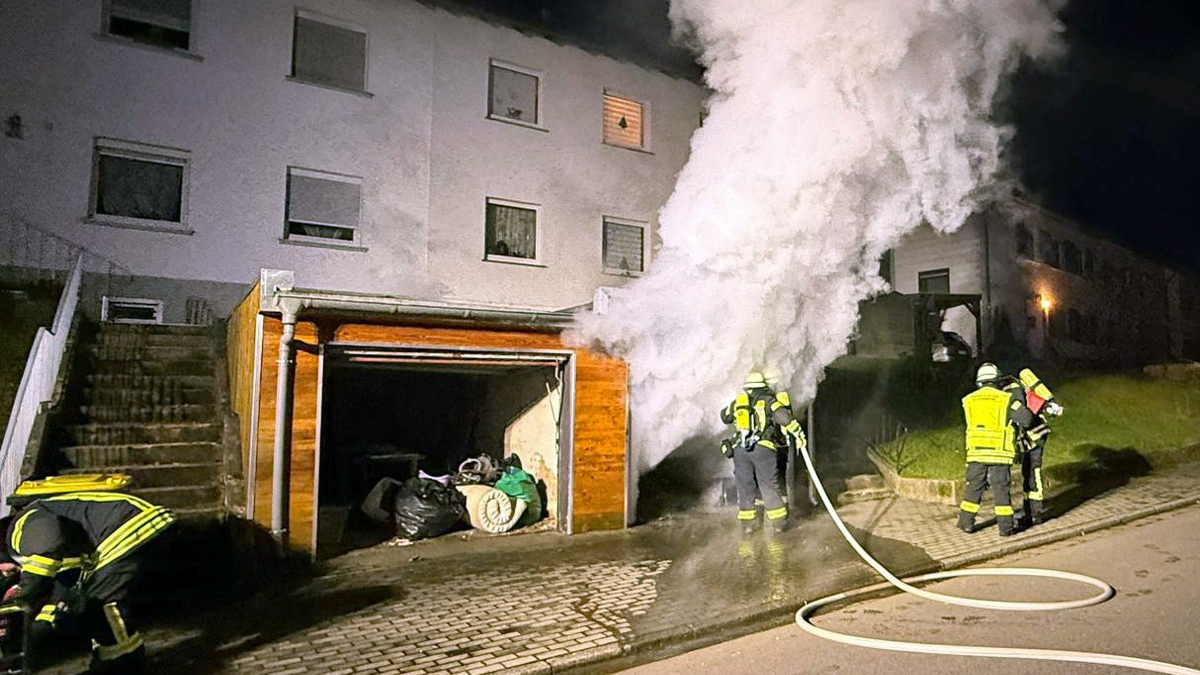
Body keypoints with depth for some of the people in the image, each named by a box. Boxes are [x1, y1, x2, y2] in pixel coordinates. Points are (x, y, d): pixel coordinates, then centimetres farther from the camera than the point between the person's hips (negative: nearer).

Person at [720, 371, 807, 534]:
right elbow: (784, 416, -10)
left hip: (740, 449, 2)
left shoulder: (738, 401, 14)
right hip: (763, 448, -2)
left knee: (745, 486, 12)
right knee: (769, 485, 8)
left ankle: (747, 521, 15)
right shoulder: (769, 400, 6)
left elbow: (725, 417, 30)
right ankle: (778, 521, 12)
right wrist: (798, 434, -6)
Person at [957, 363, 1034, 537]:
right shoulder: (1006, 398, -2)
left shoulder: (969, 400, 7)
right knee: (1001, 489, 5)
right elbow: (1026, 418, -9)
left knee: (974, 487, 11)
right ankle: (1005, 526, 10)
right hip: (1000, 452, -2)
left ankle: (967, 522, 17)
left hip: (976, 451, 2)